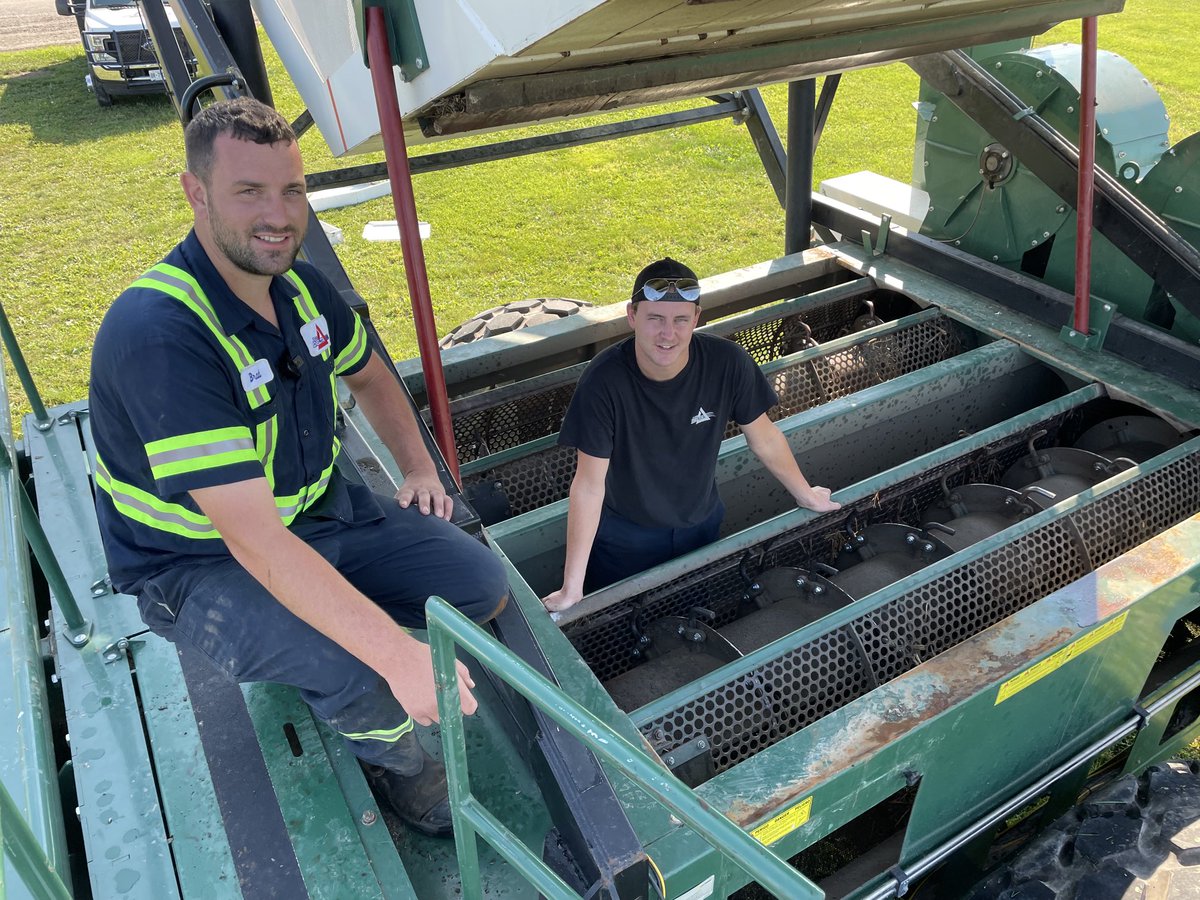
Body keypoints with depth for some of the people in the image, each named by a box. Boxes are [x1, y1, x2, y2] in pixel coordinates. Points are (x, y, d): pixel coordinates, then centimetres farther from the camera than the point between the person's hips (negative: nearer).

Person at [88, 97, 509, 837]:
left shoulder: (300, 287, -5)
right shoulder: (160, 334, -31)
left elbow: (369, 376, 17)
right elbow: (252, 538, -37)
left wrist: (419, 466, 0)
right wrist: (402, 656, -39)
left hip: (320, 509, 7)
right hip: (201, 561, -7)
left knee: (483, 585, -4)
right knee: (366, 675, -30)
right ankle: (394, 759, 7)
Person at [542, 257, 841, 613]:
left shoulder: (727, 363, -24)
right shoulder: (604, 380, -31)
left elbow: (764, 438, -6)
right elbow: (589, 485, -26)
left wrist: (806, 495, 7)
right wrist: (572, 587, -24)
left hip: (702, 524, 3)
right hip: (624, 534, -2)